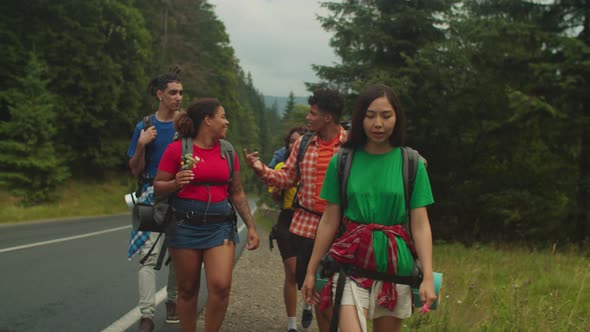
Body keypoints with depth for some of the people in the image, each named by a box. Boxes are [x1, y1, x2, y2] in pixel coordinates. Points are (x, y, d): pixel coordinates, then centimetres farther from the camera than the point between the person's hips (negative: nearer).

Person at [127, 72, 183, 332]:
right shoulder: (144, 127, 3)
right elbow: (135, 170, 6)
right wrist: (141, 146, -11)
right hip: (152, 194, -1)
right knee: (149, 254, -12)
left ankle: (172, 301, 28)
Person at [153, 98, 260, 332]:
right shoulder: (177, 149, -4)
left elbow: (237, 193, 13)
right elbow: (158, 187, -1)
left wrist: (251, 226, 9)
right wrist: (175, 184, -21)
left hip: (220, 226, 2)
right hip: (185, 226, -2)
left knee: (221, 286, -11)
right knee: (188, 290, 6)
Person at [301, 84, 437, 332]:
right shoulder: (342, 161, 0)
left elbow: (420, 225, -3)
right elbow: (329, 222, 5)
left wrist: (428, 277, -12)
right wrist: (311, 270, 6)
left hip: (395, 264, 1)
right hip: (352, 260, -1)